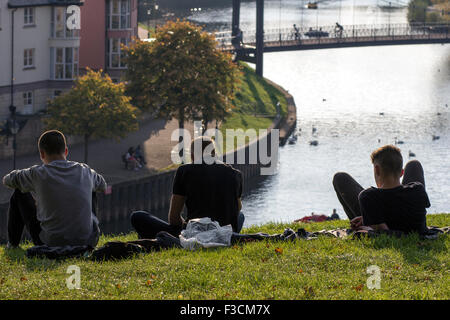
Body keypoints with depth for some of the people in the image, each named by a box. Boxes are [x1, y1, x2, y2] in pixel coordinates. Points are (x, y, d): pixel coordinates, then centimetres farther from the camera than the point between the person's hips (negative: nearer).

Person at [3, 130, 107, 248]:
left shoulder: (38, 173, -9)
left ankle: (13, 244, 32)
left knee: (19, 194, 15)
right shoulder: (85, 171, 0)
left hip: (51, 243, -3)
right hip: (88, 242, 3)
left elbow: (8, 180, 11)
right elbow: (102, 185, 24)